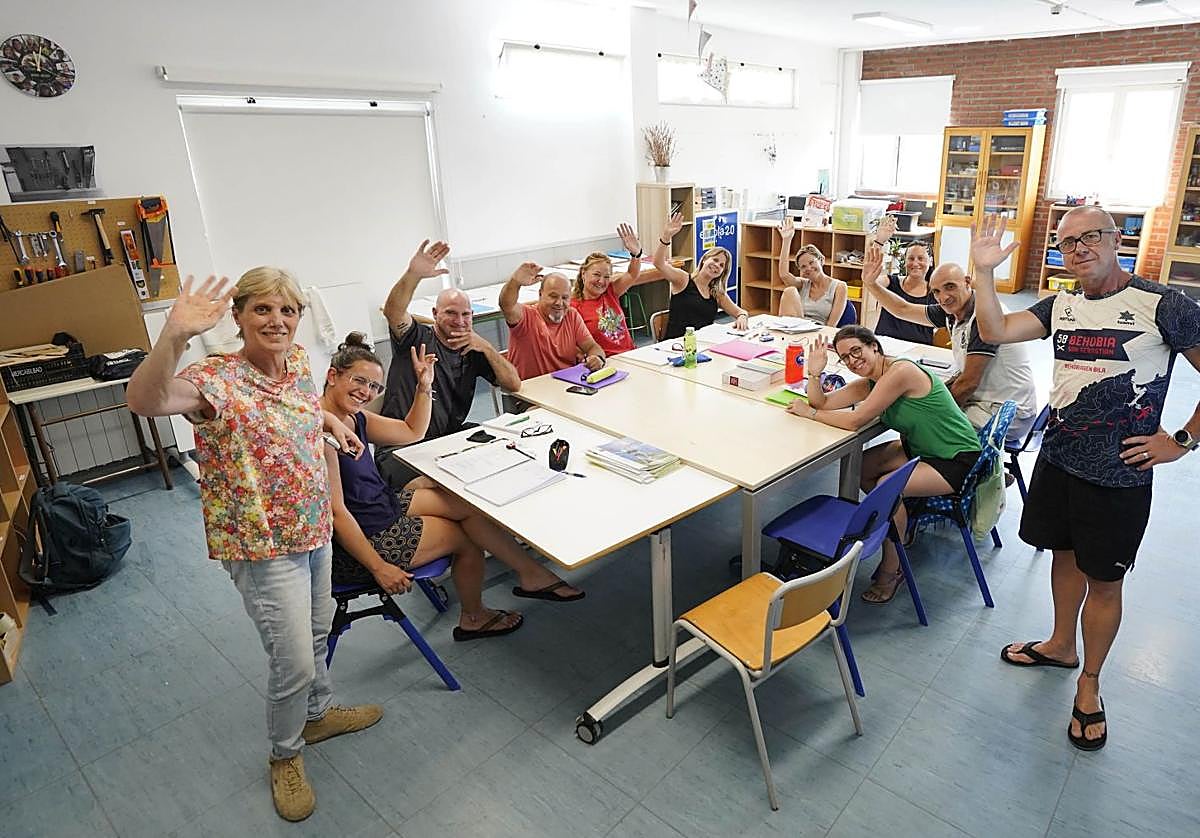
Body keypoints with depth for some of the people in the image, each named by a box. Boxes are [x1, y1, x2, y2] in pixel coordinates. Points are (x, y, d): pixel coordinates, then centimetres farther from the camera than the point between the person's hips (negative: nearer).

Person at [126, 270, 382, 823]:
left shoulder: (299, 362, -1)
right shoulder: (217, 380, -23)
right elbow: (144, 401, -44)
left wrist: (331, 421, 7)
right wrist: (175, 335, -57)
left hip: (313, 528, 7)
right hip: (263, 546, -7)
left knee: (316, 633, 25)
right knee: (294, 662, 3)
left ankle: (318, 712, 51)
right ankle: (285, 755, 32)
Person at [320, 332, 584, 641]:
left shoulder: (354, 417, 3)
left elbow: (412, 432, 15)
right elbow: (337, 513, -26)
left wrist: (424, 386, 0)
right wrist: (379, 568, -23)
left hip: (385, 505, 9)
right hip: (363, 540, -9)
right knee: (467, 536, 0)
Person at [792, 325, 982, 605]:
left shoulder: (901, 372, -26)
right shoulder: (870, 383, 1)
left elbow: (855, 420, -27)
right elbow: (823, 402, -2)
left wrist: (809, 412, -17)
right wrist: (814, 373, -17)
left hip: (958, 460, -9)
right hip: (920, 449, 9)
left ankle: (891, 570, -6)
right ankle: (899, 528, 20)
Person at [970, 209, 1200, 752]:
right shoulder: (1062, 307, 4)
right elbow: (996, 331, -6)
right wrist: (984, 272, -14)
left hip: (1119, 474, -5)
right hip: (1058, 459, 5)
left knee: (1103, 579, 8)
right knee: (1065, 554, 20)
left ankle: (1089, 684, 27)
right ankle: (1061, 645, 41)